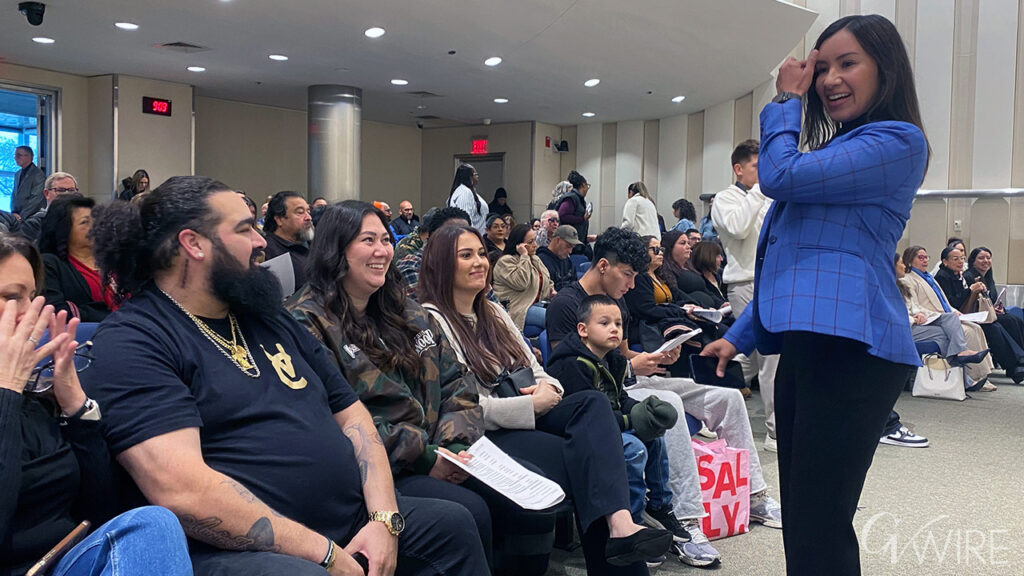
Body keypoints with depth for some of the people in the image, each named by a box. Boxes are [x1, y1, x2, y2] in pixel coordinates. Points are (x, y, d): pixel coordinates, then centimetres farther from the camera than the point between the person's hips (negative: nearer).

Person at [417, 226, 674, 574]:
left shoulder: (493, 312, 20)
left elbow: (535, 369, 18)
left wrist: (547, 388, -7)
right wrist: (531, 405, -16)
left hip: (526, 417, 7)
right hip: (484, 435, -7)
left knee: (593, 403, -22)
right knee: (580, 453, -27)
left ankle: (621, 524, -40)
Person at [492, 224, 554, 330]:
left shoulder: (535, 259, 19)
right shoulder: (505, 261, -8)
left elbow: (548, 282, 31)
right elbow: (520, 283, -24)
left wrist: (552, 292, 7)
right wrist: (524, 256, -17)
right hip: (519, 310, -9)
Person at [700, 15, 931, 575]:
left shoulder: (897, 142, -5)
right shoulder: (835, 153, 25)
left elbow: (780, 176, -15)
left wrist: (785, 102, 1)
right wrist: (740, 336, 22)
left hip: (850, 350, -10)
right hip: (804, 345, 10)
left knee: (819, 530, -9)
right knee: (800, 522, 15)